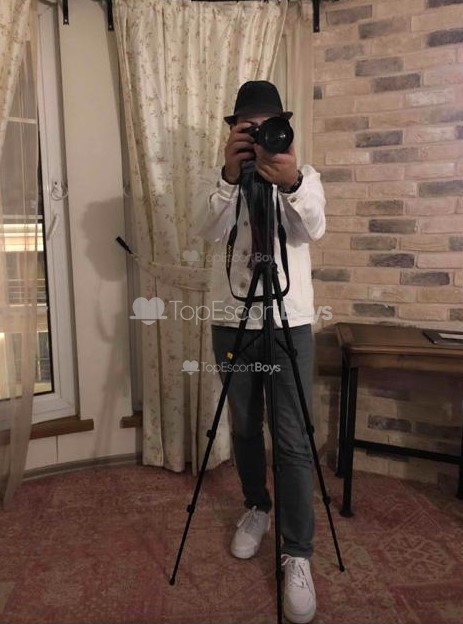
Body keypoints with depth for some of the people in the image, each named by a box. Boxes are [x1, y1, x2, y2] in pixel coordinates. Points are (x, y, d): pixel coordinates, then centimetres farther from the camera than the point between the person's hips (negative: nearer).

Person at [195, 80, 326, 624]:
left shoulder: (303, 176, 5)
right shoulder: (216, 179, 7)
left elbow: (314, 229, -16)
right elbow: (209, 232, -14)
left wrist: (291, 183, -34)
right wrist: (230, 176, -28)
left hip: (290, 321, -1)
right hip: (232, 321, 2)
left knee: (294, 440, -4)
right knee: (244, 427, 14)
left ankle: (297, 554, 7)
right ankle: (256, 508, 37)